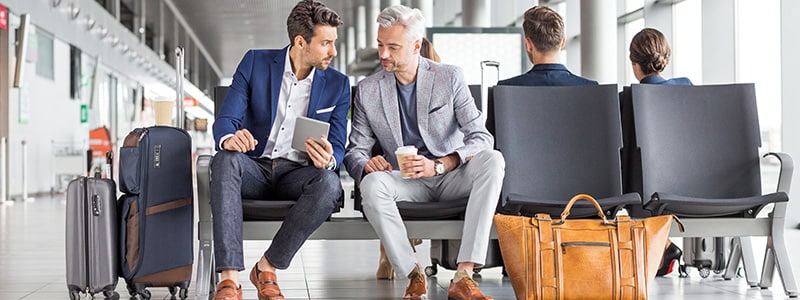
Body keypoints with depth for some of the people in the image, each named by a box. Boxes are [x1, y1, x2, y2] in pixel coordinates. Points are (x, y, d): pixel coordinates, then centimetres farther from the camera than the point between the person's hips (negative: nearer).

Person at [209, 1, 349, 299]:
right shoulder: (255, 62, -1)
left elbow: (338, 148, 2)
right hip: (255, 167, -1)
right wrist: (230, 138, -33)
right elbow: (224, 120, -6)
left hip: (297, 174, 1)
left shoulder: (337, 84, 3)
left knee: (329, 184, -34)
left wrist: (328, 160, -25)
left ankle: (267, 268, -21)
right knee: (226, 160, -35)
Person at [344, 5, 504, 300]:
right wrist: (367, 164, -22)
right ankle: (414, 275, -24)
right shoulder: (368, 90, 3)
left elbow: (481, 137, -9)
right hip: (407, 182, 0)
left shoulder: (449, 77, -2)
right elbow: (355, 150, 5)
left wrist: (437, 165, -25)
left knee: (492, 160, -32)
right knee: (372, 183, -33)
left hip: (451, 176, 0)